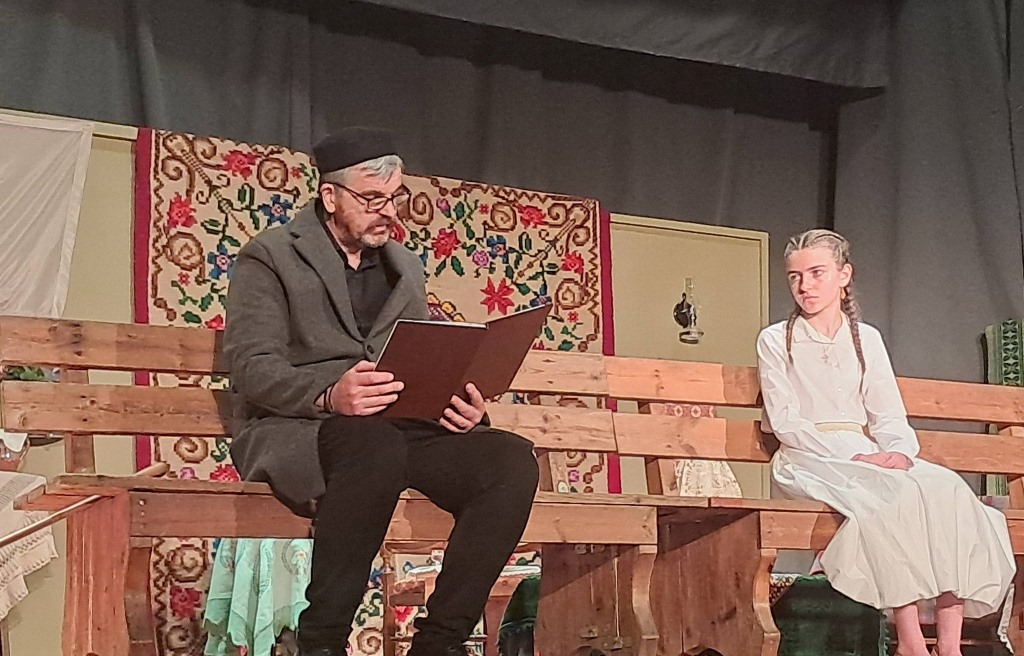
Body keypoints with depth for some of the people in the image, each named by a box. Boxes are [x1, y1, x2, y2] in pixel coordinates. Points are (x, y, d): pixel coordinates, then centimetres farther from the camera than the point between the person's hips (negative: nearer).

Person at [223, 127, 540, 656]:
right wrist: (328, 396, -27)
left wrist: (458, 402, -4)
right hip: (292, 430, -5)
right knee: (377, 446, -40)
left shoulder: (405, 268, 23)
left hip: (399, 427, 5)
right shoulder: (269, 258, 5)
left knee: (512, 459, -22)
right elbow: (252, 367, -7)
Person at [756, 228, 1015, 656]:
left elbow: (889, 416, 10)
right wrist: (851, 458, -16)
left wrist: (899, 451, -14)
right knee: (889, 497, -35)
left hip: (868, 456, 4)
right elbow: (784, 422, -4)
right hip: (809, 461, -4)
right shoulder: (775, 341, 6)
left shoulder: (867, 339, 17)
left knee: (947, 489, -26)